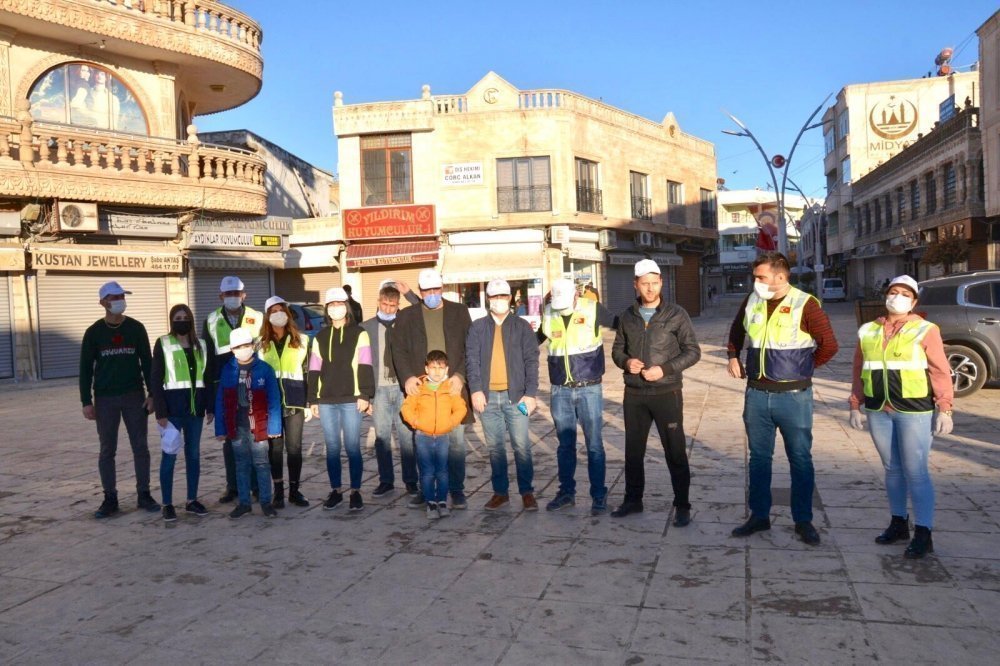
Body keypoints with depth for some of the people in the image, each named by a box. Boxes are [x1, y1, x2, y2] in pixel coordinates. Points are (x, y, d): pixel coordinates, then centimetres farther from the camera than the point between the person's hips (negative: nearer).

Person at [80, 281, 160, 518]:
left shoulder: (136, 328, 2)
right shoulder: (94, 332, 0)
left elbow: (147, 362, 5)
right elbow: (85, 369, 2)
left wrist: (152, 394, -2)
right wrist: (86, 402, -4)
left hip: (134, 396, 1)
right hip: (105, 399, -1)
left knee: (140, 447, 4)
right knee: (107, 450, 5)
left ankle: (144, 494, 14)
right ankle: (110, 499, 14)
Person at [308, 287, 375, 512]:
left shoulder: (359, 334, 3)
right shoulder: (320, 337, 13)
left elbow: (365, 367, -2)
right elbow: (314, 370, 13)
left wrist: (365, 395, -9)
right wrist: (313, 400, 8)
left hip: (351, 400, -3)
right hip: (326, 401, 3)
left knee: (352, 447, -1)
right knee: (332, 448, 8)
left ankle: (356, 491, 8)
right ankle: (335, 491, 17)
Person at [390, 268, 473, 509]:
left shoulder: (459, 312, 8)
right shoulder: (406, 316, 10)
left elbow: (471, 348, 3)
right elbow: (398, 349, 4)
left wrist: (460, 375, -9)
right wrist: (407, 377, -11)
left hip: (453, 386, 0)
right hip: (420, 388, 1)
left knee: (456, 442, 2)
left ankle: (457, 491, 13)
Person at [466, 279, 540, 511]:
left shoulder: (521, 326, 6)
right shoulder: (477, 327, 10)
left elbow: (531, 360, 1)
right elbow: (472, 360, 3)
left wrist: (530, 393, -8)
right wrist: (476, 390, -9)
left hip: (515, 395, -2)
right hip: (487, 396, 2)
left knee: (521, 445, -3)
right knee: (495, 447, 8)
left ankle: (527, 492, 8)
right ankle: (500, 491, 19)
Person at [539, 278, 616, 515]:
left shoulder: (593, 309, -9)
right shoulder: (548, 313, 2)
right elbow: (538, 337, 21)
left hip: (589, 389, -3)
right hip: (560, 390, 3)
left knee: (594, 444, 3)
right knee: (565, 444, 13)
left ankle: (599, 495, 15)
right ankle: (566, 492, 26)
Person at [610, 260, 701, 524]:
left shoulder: (676, 314, -5)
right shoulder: (627, 317, 6)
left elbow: (693, 351, -5)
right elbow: (617, 350, 13)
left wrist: (664, 369, -17)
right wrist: (626, 362, -10)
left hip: (667, 393, -4)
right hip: (634, 394, 4)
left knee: (675, 452, 2)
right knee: (633, 450, 13)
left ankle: (682, 506, 14)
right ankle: (633, 499, 28)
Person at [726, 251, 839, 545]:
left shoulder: (804, 304, -11)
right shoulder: (752, 300, 4)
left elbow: (829, 345, -10)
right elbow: (736, 331, 24)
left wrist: (804, 368, -2)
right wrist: (733, 357, 15)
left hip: (793, 396, -4)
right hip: (756, 394, 4)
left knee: (800, 460, 7)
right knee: (758, 458, 13)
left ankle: (803, 521, 19)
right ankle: (759, 515, 25)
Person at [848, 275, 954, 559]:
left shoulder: (925, 330, -2)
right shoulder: (868, 331, 10)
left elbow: (940, 371, -5)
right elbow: (859, 371, 13)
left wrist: (944, 409, -11)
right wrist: (855, 406, 11)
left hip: (914, 411, -4)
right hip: (879, 411, 4)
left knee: (915, 472, -2)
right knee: (892, 469, 14)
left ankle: (923, 534, 5)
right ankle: (898, 523, 27)